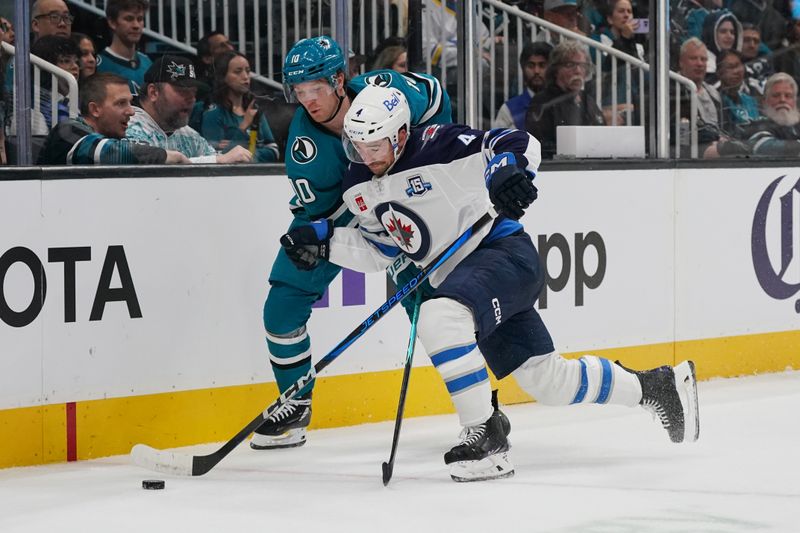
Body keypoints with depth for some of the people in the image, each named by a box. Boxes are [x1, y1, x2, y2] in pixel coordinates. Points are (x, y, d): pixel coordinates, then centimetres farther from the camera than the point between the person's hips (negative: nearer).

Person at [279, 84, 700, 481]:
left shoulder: (436, 146, -17)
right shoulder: (358, 190, 6)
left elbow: (518, 143, -17)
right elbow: (380, 249, 15)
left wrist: (506, 169, -38)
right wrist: (324, 241, 2)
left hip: (503, 252, -8)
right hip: (453, 277, 8)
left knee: (440, 317, -34)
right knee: (549, 381, 11)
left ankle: (484, 437, -26)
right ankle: (654, 386, 31)